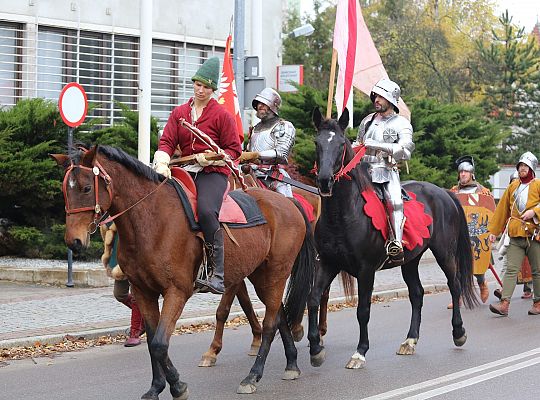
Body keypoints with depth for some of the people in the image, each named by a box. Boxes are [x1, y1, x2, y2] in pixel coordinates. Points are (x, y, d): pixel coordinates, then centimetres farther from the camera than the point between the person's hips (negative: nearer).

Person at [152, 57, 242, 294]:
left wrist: (210, 158, -16)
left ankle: (218, 274, -29)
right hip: (186, 171, 6)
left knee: (205, 210, -31)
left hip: (213, 173, -6)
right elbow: (167, 141, 5)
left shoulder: (222, 115, 1)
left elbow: (234, 149, 1)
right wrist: (162, 163, -16)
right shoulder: (179, 113, 13)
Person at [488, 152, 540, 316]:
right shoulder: (513, 186, 14)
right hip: (516, 235, 3)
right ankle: (504, 304, -13)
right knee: (511, 270, -6)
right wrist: (493, 230, 15)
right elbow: (502, 209, 18)